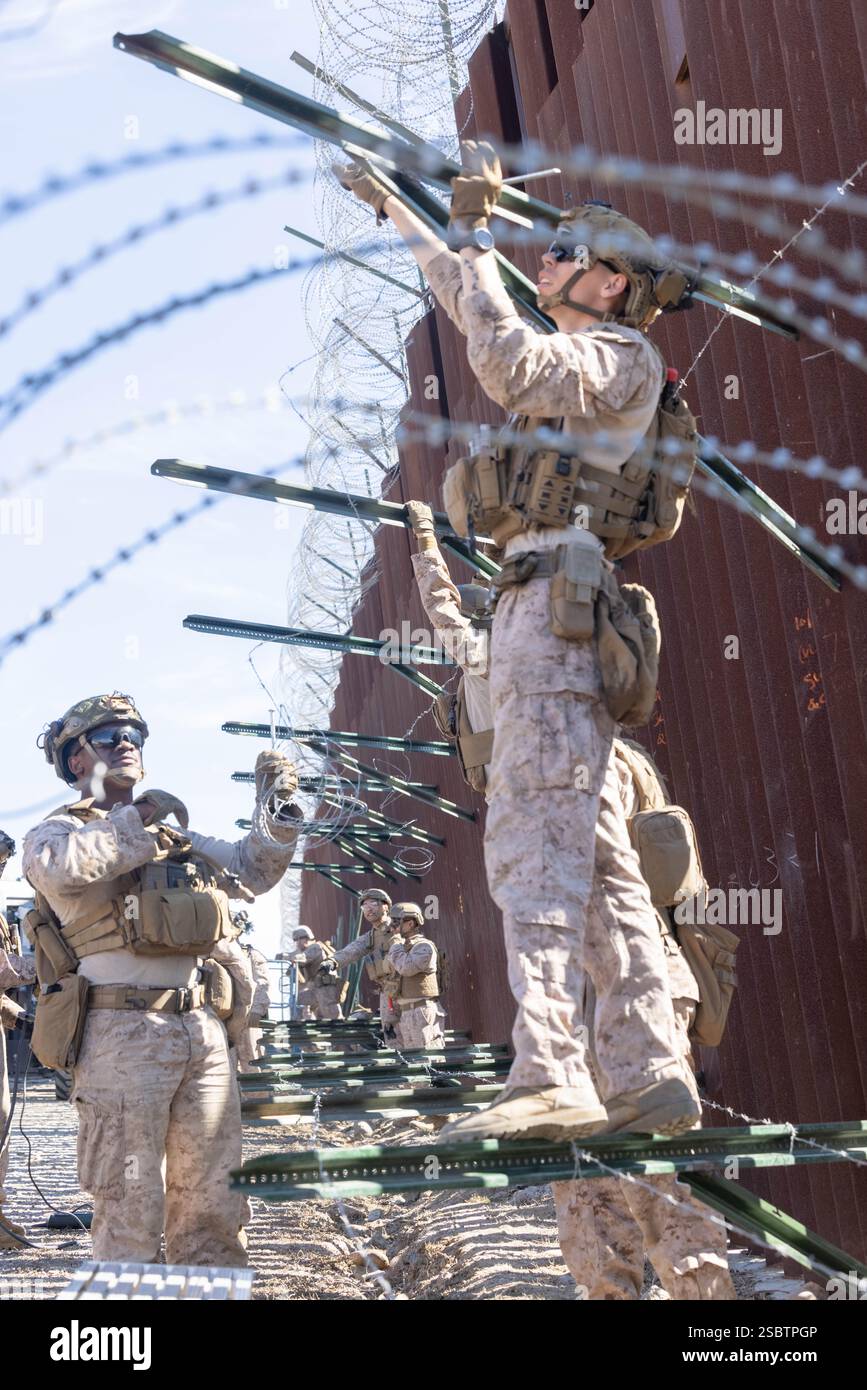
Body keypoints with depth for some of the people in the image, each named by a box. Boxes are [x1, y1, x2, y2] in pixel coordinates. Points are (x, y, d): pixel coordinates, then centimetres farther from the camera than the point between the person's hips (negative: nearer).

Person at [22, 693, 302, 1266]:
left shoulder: (176, 835, 24)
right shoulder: (61, 828, 5)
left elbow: (253, 869, 22)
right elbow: (57, 865, -19)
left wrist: (273, 806, 8)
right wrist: (138, 819, -16)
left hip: (204, 1029, 6)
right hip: (124, 1030, -6)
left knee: (213, 1200, 8)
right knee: (130, 1205, -3)